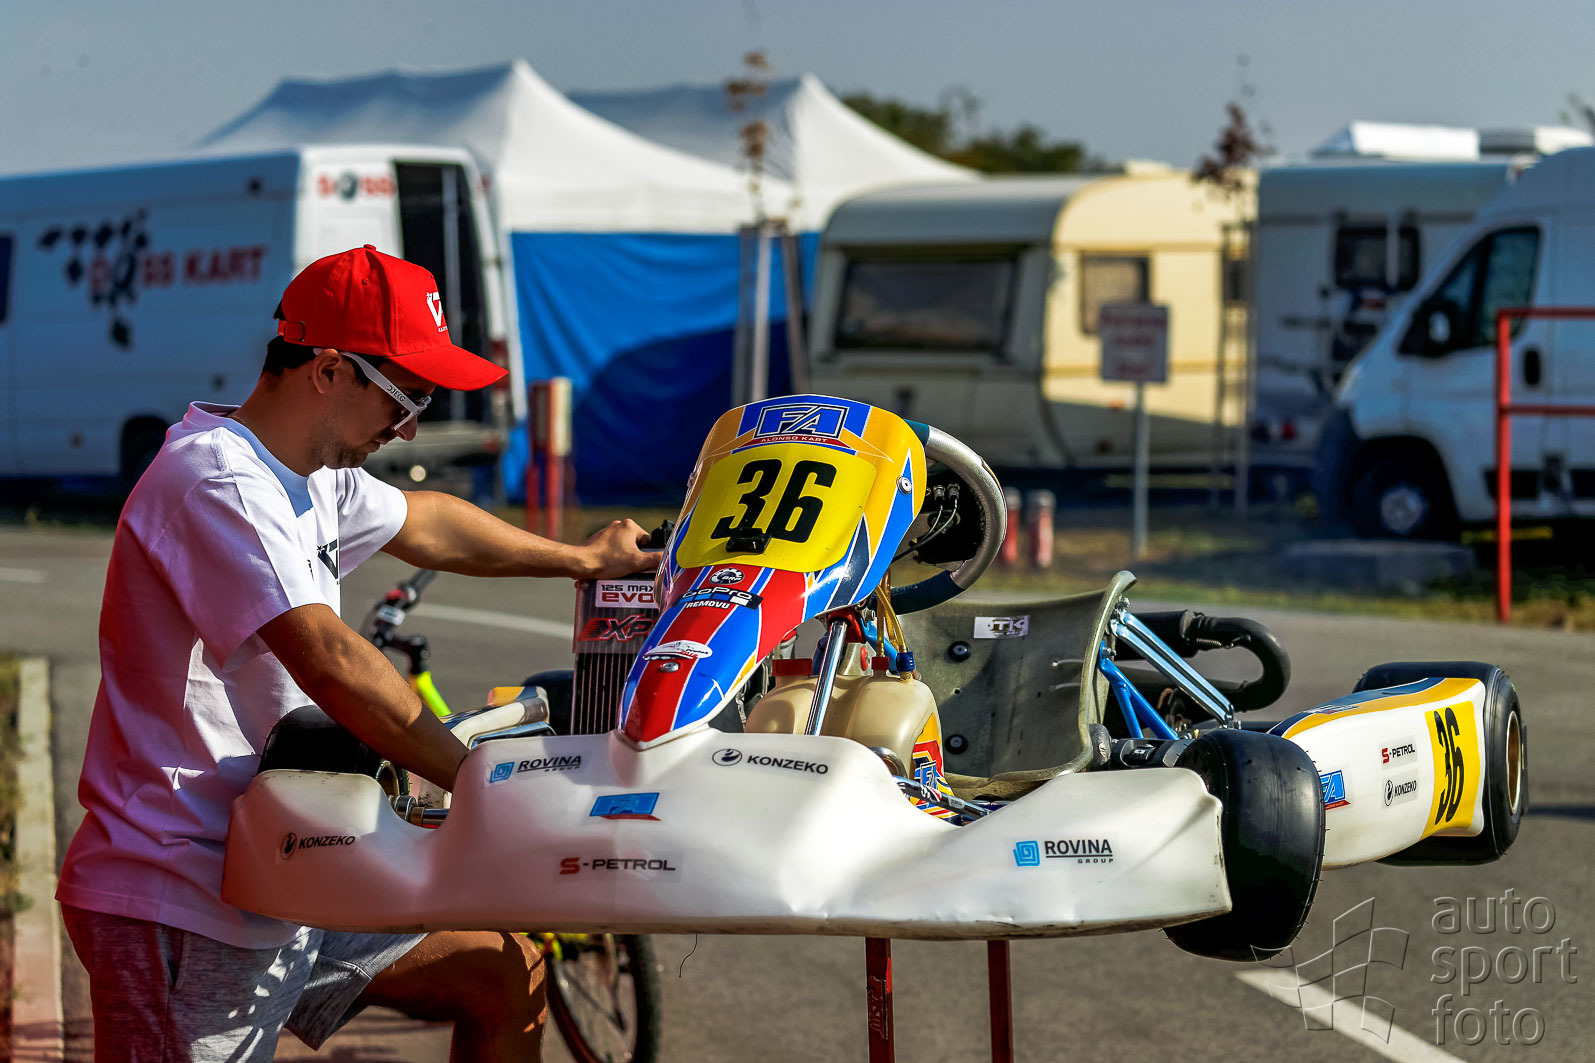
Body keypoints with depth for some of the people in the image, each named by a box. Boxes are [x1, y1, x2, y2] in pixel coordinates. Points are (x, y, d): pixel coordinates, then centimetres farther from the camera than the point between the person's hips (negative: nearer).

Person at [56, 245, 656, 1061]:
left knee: (505, 979, 12)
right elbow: (329, 662, -28)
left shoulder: (310, 481, 13)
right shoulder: (216, 484, -20)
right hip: (178, 909, -10)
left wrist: (580, 559, 44)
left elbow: (421, 523, 34)